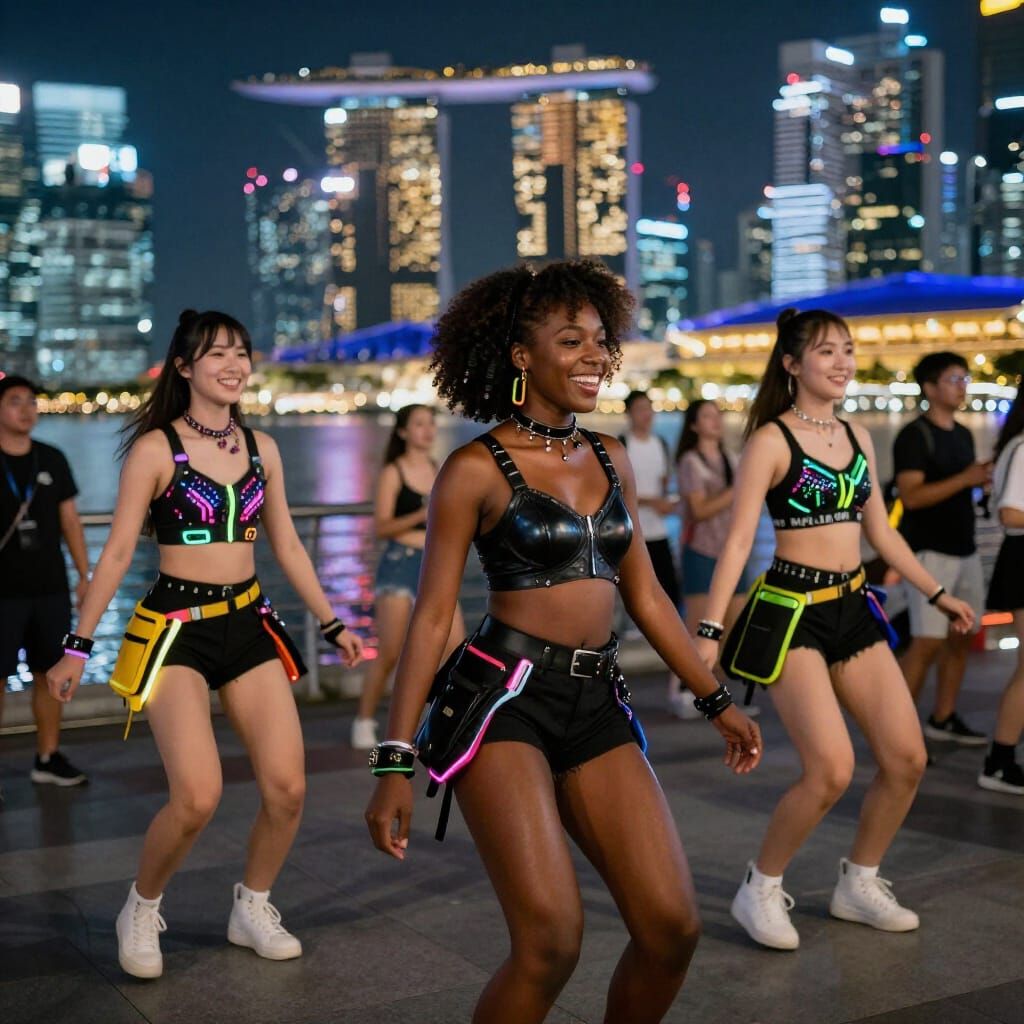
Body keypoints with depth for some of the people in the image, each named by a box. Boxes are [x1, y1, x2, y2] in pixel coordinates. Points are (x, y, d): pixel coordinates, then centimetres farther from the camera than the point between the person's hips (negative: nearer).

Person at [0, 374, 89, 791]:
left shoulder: (52, 459, 7)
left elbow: (70, 520, 11)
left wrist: (85, 575, 8)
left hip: (52, 589, 4)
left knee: (50, 673, 9)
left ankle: (48, 758, 21)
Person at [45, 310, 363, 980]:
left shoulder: (261, 447, 9)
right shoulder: (156, 448, -5)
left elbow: (288, 546, 17)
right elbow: (118, 552, -4)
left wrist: (332, 624, 17)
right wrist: (79, 645, -7)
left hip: (249, 624, 5)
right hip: (178, 628, -5)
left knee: (288, 787, -3)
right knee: (197, 797, -18)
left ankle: (253, 909, 23)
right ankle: (142, 910, 11)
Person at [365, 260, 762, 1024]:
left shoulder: (610, 460, 12)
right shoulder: (476, 468, -5)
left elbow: (645, 595, 18)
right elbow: (432, 616, -6)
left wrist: (718, 701, 18)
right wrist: (395, 761, -11)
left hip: (596, 704, 6)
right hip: (503, 698, -5)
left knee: (673, 926, -3)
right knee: (551, 942, -14)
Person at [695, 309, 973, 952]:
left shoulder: (858, 437, 12)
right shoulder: (771, 440, -8)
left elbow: (881, 531, 20)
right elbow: (739, 540, -13)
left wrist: (938, 594, 23)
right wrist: (710, 629, -21)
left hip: (854, 608, 7)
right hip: (792, 610, -7)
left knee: (908, 759, 4)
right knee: (832, 770, -16)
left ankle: (859, 884, 24)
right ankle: (761, 890, 5)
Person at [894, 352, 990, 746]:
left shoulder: (963, 434, 15)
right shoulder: (914, 435, -10)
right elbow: (911, 496, -19)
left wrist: (986, 480, 1)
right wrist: (965, 479, -23)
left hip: (965, 550, 8)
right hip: (929, 552, -8)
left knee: (961, 638, 11)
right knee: (927, 643, -12)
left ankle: (942, 719, 22)